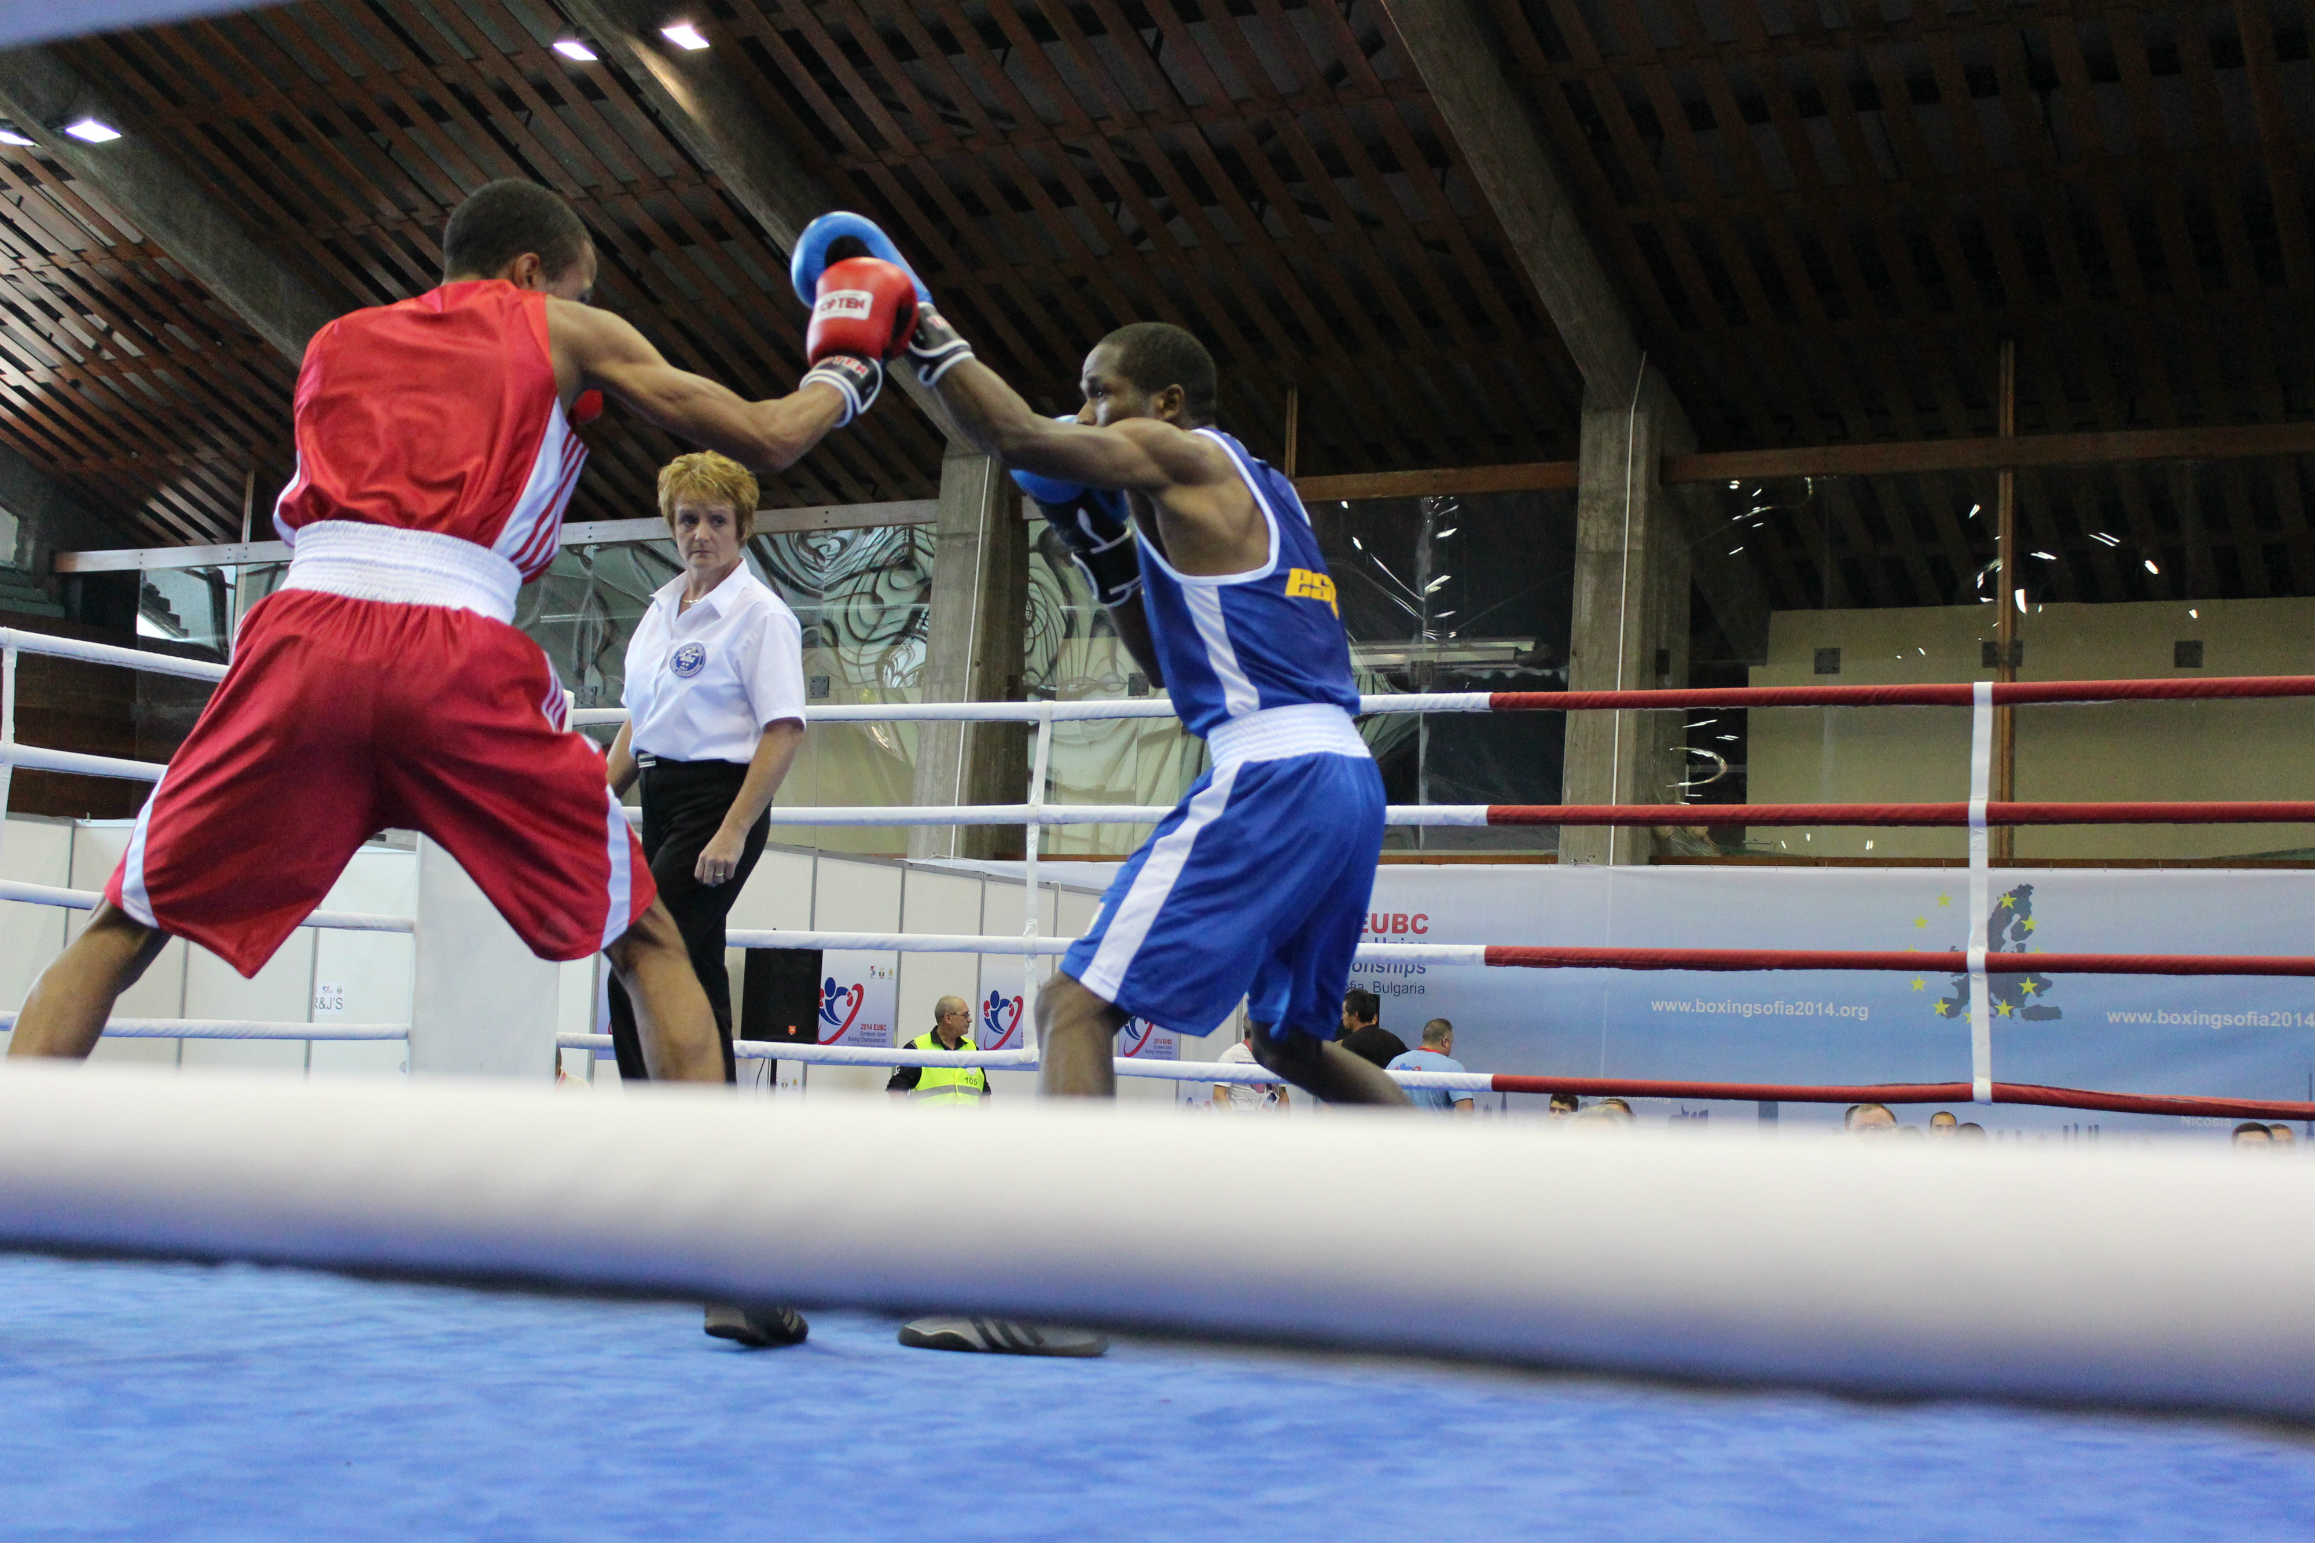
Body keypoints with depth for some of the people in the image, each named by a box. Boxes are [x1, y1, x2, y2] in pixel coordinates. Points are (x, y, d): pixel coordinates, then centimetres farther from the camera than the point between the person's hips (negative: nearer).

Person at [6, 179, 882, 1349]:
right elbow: (764, 440, 22)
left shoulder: (334, 344, 30)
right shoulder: (561, 333, 22)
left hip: (310, 624, 2)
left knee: (121, 931, 16)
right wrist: (839, 380, 43)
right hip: (459, 650, -2)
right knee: (649, 943, 13)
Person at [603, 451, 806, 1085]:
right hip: (660, 802, 8)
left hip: (719, 801, -8)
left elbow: (784, 732, -16)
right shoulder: (662, 607, 16)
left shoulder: (760, 614, -9)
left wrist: (733, 832, -21)